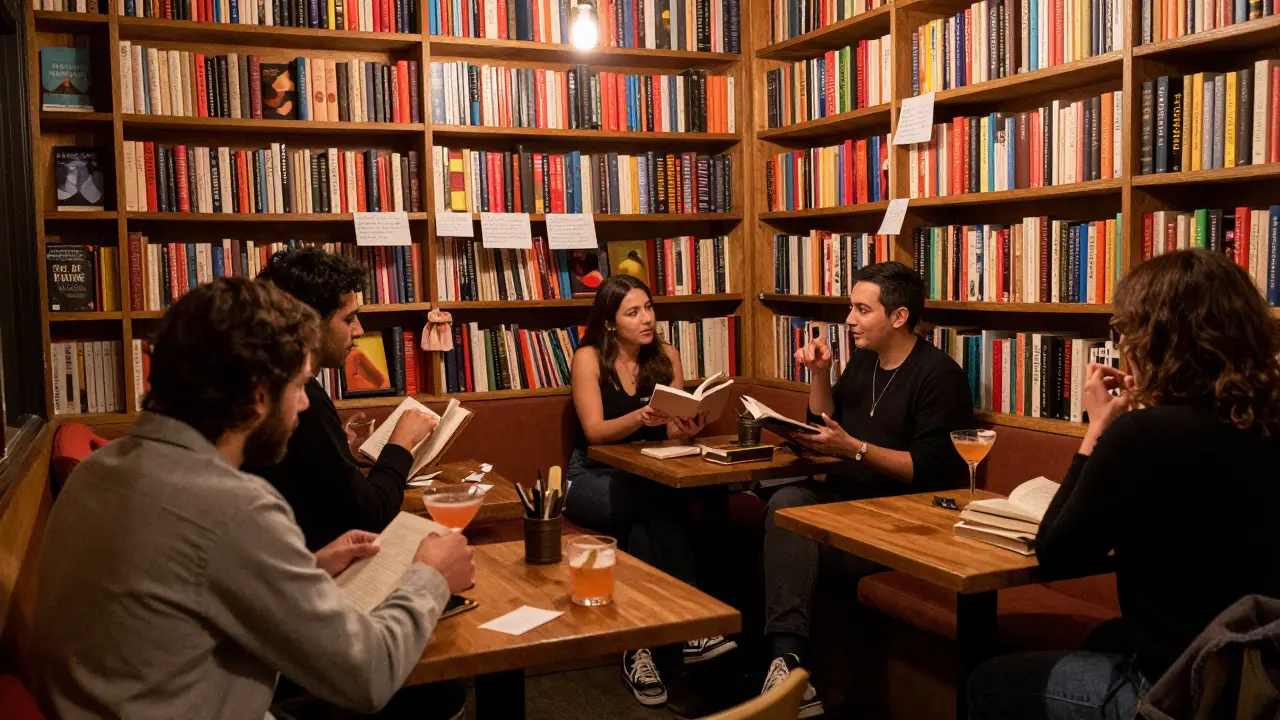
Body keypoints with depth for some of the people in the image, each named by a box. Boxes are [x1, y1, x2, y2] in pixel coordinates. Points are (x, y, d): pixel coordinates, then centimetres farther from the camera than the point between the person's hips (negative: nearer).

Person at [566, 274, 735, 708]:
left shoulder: (666, 356, 6)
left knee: (650, 523, -33)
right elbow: (594, 431, -17)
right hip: (592, 477, -3)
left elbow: (673, 429, 0)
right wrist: (642, 416, -35)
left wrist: (687, 427, -24)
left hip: (647, 477, 3)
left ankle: (641, 646, -28)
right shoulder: (589, 358, -6)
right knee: (659, 507, -34)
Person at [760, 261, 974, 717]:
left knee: (793, 531, -26)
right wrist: (820, 375, 5)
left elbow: (931, 470, -17)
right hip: (852, 495, 7)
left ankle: (788, 658, -10)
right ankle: (788, 655, -35)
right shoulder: (863, 360, 14)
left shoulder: (938, 375, -10)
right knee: (787, 501, -25)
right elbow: (826, 426, 20)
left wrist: (854, 448, -23)